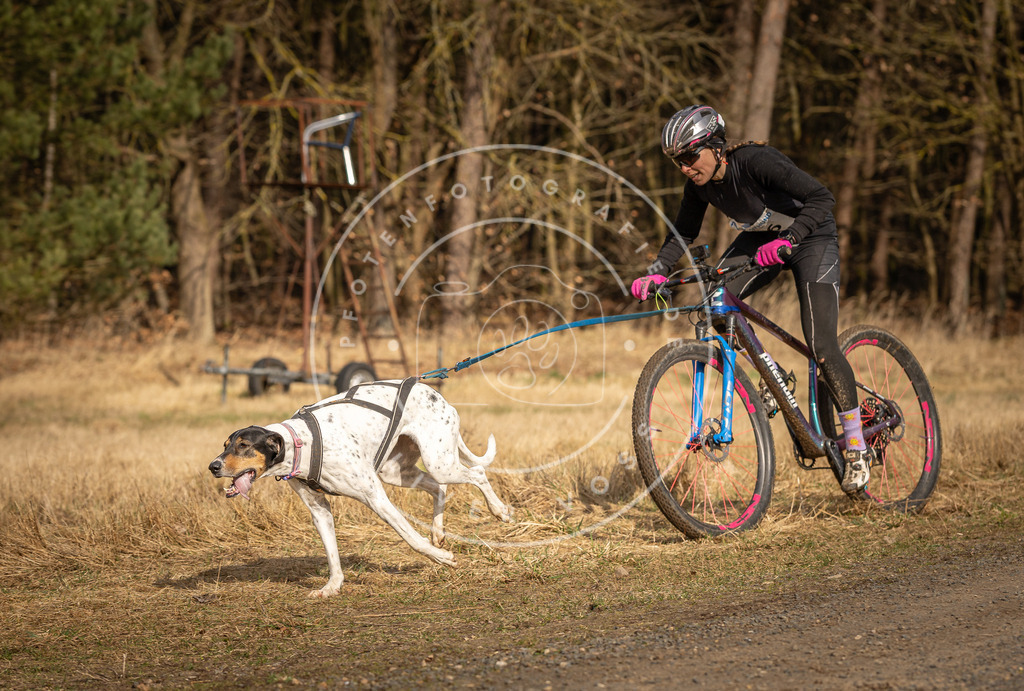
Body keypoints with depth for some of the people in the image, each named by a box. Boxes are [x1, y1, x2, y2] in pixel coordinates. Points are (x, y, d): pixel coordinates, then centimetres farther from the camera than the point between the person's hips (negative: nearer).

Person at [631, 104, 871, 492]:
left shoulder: (755, 161, -32)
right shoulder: (700, 184, -13)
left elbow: (821, 198, -38)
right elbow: (684, 233, 2)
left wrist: (787, 241, -51)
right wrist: (656, 272, -14)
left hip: (811, 238, -6)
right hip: (760, 238, 6)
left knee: (821, 346, -16)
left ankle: (857, 448, -2)